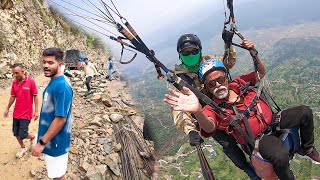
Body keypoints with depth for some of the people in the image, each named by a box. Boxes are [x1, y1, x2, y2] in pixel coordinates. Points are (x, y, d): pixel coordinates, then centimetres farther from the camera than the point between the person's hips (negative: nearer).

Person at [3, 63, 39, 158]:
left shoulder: (31, 81, -15)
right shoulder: (14, 82, 1)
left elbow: (35, 97, -11)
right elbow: (12, 97, 13)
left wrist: (36, 111, -13)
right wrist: (7, 109, 17)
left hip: (26, 114, -5)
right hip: (16, 113, 6)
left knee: (22, 135, -5)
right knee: (16, 133, 11)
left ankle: (33, 137, 28)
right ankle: (23, 148, 34)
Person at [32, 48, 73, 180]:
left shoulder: (62, 86, -25)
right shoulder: (52, 82, 5)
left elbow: (61, 119, -27)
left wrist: (41, 142, -21)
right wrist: (43, 140, 19)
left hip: (55, 141, -9)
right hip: (49, 139, 9)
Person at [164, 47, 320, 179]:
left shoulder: (239, 82, -1)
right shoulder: (213, 108, -18)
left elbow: (261, 72, 12)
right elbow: (209, 127, -40)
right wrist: (197, 111, -65)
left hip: (273, 120, 7)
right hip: (260, 139, -6)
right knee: (280, 156, -35)